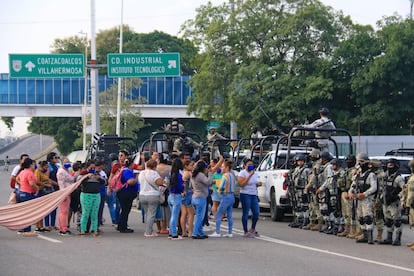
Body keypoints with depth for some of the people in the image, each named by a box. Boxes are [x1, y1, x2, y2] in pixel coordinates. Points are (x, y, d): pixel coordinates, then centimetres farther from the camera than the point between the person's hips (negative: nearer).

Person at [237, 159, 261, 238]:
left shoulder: (255, 173, 14)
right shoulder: (242, 173, -8)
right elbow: (241, 184, -20)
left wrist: (258, 184, 3)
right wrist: (249, 175, -21)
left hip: (254, 195, 7)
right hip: (245, 195, -7)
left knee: (256, 213, 5)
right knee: (246, 213, -4)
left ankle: (253, 229, 25)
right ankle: (246, 232, 1)